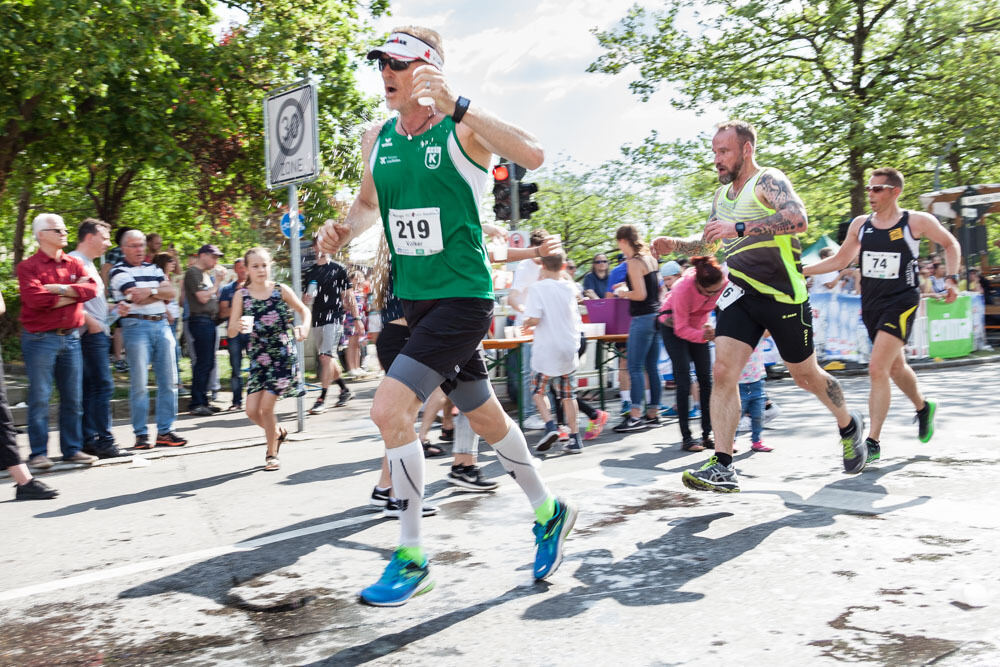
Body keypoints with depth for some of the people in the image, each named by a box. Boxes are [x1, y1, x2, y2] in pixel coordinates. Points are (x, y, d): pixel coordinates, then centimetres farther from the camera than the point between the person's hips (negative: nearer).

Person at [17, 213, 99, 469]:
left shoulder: (75, 264, 13)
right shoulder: (28, 266, -2)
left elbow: (92, 289, -3)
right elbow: (34, 298, -18)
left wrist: (60, 289, -13)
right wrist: (73, 293, -9)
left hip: (71, 337, 5)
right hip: (40, 339, -5)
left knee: (72, 398, 8)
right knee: (39, 398, -1)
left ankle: (72, 449, 18)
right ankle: (38, 453, 6)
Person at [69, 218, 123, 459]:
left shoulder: (88, 264, 21)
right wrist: (90, 321, -20)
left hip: (98, 333, 10)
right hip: (92, 333, -10)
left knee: (90, 389, 10)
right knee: (103, 385, -10)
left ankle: (89, 440, 14)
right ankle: (104, 441, -8)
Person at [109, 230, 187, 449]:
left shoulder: (153, 269, 20)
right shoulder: (119, 271, 1)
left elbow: (172, 293, 7)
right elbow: (138, 298, -12)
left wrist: (151, 291, -8)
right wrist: (160, 292, 0)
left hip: (161, 325, 6)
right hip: (136, 326, -6)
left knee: (169, 381, 3)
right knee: (139, 383, -5)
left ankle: (165, 431, 9)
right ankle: (141, 434, 2)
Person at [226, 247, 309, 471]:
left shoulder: (281, 290, -4)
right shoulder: (241, 295, -1)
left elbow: (304, 310, 10)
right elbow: (230, 332, -4)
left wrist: (304, 327, -11)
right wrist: (238, 326, -27)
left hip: (283, 354, -3)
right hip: (259, 357, 3)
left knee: (266, 406, -9)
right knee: (252, 410, -1)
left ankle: (271, 453, 13)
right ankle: (278, 433, 32)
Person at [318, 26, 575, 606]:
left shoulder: (464, 128, -11)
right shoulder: (377, 140, 8)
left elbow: (533, 155, -30)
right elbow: (369, 202, 25)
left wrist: (454, 103, -35)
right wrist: (347, 230, 3)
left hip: (463, 297, -7)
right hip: (413, 298, 7)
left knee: (390, 408, -18)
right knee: (483, 416, 17)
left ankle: (412, 560, -2)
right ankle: (549, 512, 38)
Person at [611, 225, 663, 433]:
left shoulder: (634, 262, -13)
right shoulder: (650, 258, 14)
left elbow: (640, 295, -18)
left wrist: (623, 293, 0)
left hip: (642, 318, -9)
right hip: (655, 315, 9)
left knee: (635, 367, -7)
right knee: (652, 367, 10)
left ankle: (635, 416, -9)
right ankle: (653, 413, 14)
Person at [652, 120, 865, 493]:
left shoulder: (768, 180, -10)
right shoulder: (722, 195, 14)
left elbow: (798, 219, -28)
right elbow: (709, 244, 26)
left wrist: (740, 228, -35)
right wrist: (675, 246, 7)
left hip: (782, 293, -6)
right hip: (741, 294, 6)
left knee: (805, 375, 9)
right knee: (723, 373, -12)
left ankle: (849, 425, 39)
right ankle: (722, 467, -13)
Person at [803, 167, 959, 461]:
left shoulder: (917, 222, -6)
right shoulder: (860, 224, 5)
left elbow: (950, 243, 9)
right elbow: (840, 259, 13)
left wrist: (951, 278, -3)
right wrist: (801, 271, 4)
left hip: (901, 301, -5)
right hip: (871, 303, 6)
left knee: (877, 368, -17)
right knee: (895, 367, 20)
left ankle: (873, 442, -11)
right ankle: (923, 407, 50)